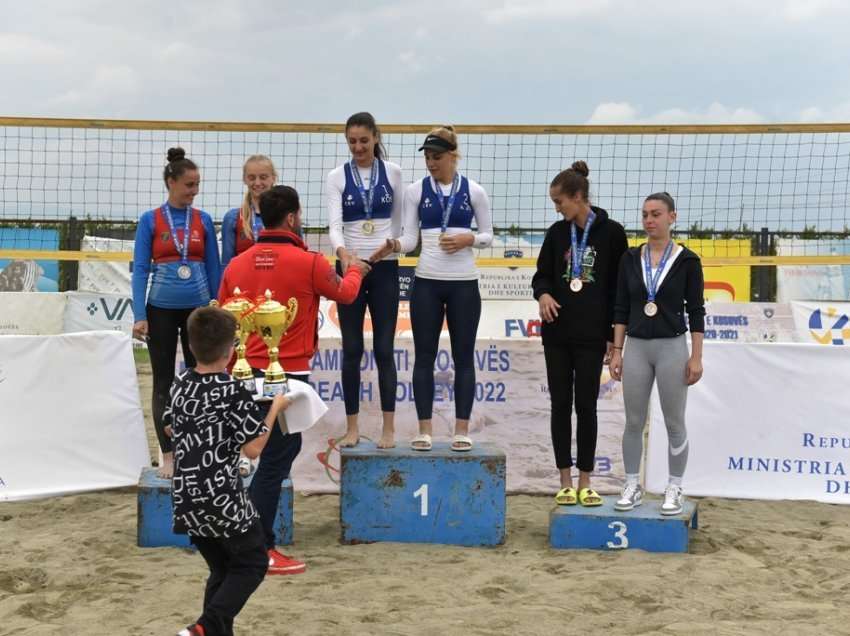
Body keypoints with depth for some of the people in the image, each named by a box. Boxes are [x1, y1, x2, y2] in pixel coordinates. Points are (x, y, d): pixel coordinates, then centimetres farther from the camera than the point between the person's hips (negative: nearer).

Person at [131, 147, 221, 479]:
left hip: (198, 308, 2)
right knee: (163, 384, 5)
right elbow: (140, 269, -4)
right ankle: (168, 456, 12)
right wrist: (139, 316, -11)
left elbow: (214, 268, 7)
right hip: (162, 310, -2)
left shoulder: (203, 220, 4)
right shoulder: (150, 220, -2)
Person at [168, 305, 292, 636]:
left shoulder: (180, 384, 5)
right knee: (252, 563, 8)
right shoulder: (233, 392, -14)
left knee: (222, 569, 19)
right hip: (222, 497, -6)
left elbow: (171, 428, 21)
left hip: (185, 497, 6)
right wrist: (275, 408, -2)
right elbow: (253, 448, -13)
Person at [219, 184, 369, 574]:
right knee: (274, 461, -2)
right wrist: (355, 270, 31)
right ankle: (259, 551, -1)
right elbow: (344, 293, 9)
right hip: (287, 374, -6)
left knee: (285, 445, 21)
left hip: (247, 372, 6)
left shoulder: (237, 265, 3)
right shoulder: (309, 263, -11)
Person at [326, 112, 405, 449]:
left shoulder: (393, 172, 2)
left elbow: (399, 219, 10)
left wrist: (391, 244, -7)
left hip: (385, 268, 0)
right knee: (351, 349, 3)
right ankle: (352, 426, 10)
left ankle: (389, 427, 5)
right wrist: (342, 251, -32)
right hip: (349, 267, 0)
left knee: (384, 349, 0)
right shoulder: (337, 176, -1)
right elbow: (334, 223, -14)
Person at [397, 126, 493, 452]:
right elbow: (410, 237, 0)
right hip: (426, 282, 1)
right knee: (424, 356, 2)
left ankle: (462, 429, 9)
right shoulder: (416, 190, 2)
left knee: (463, 356, 3)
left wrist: (469, 239, -13)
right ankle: (424, 429, 8)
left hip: (464, 283, -1)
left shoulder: (474, 192, 1)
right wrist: (394, 245, -21)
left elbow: (489, 235, 7)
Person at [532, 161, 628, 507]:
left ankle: (585, 483, 10)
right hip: (557, 332, 3)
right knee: (560, 405, 5)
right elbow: (541, 274, 12)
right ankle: (565, 482, 12)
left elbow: (619, 286, -2)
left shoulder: (611, 232, -5)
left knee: (586, 406, 1)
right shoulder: (557, 233, 6)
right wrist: (543, 294, -12)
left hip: (591, 335, -3)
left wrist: (614, 335, -4)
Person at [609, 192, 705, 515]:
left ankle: (674, 489, 15)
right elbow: (621, 308, 7)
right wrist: (616, 350, 2)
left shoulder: (687, 261, -4)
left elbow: (696, 311, -3)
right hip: (637, 348, 3)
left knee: (674, 423, 4)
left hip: (672, 347, -3)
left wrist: (696, 356, -7)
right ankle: (632, 487, 17)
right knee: (633, 422, 7)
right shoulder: (630, 259, 4)